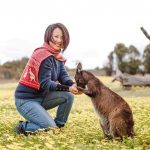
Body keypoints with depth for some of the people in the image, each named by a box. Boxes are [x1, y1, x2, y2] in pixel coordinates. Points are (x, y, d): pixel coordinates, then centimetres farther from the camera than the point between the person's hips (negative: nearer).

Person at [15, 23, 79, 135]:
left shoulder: (58, 56, 7)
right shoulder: (43, 55, -19)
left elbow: (63, 76, -4)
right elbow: (45, 83, -24)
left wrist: (73, 85, -27)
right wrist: (68, 88, -34)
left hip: (41, 97, 8)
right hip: (26, 100, -8)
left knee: (68, 96, -10)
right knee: (50, 128, -18)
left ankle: (59, 125, 6)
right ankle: (23, 127, 4)